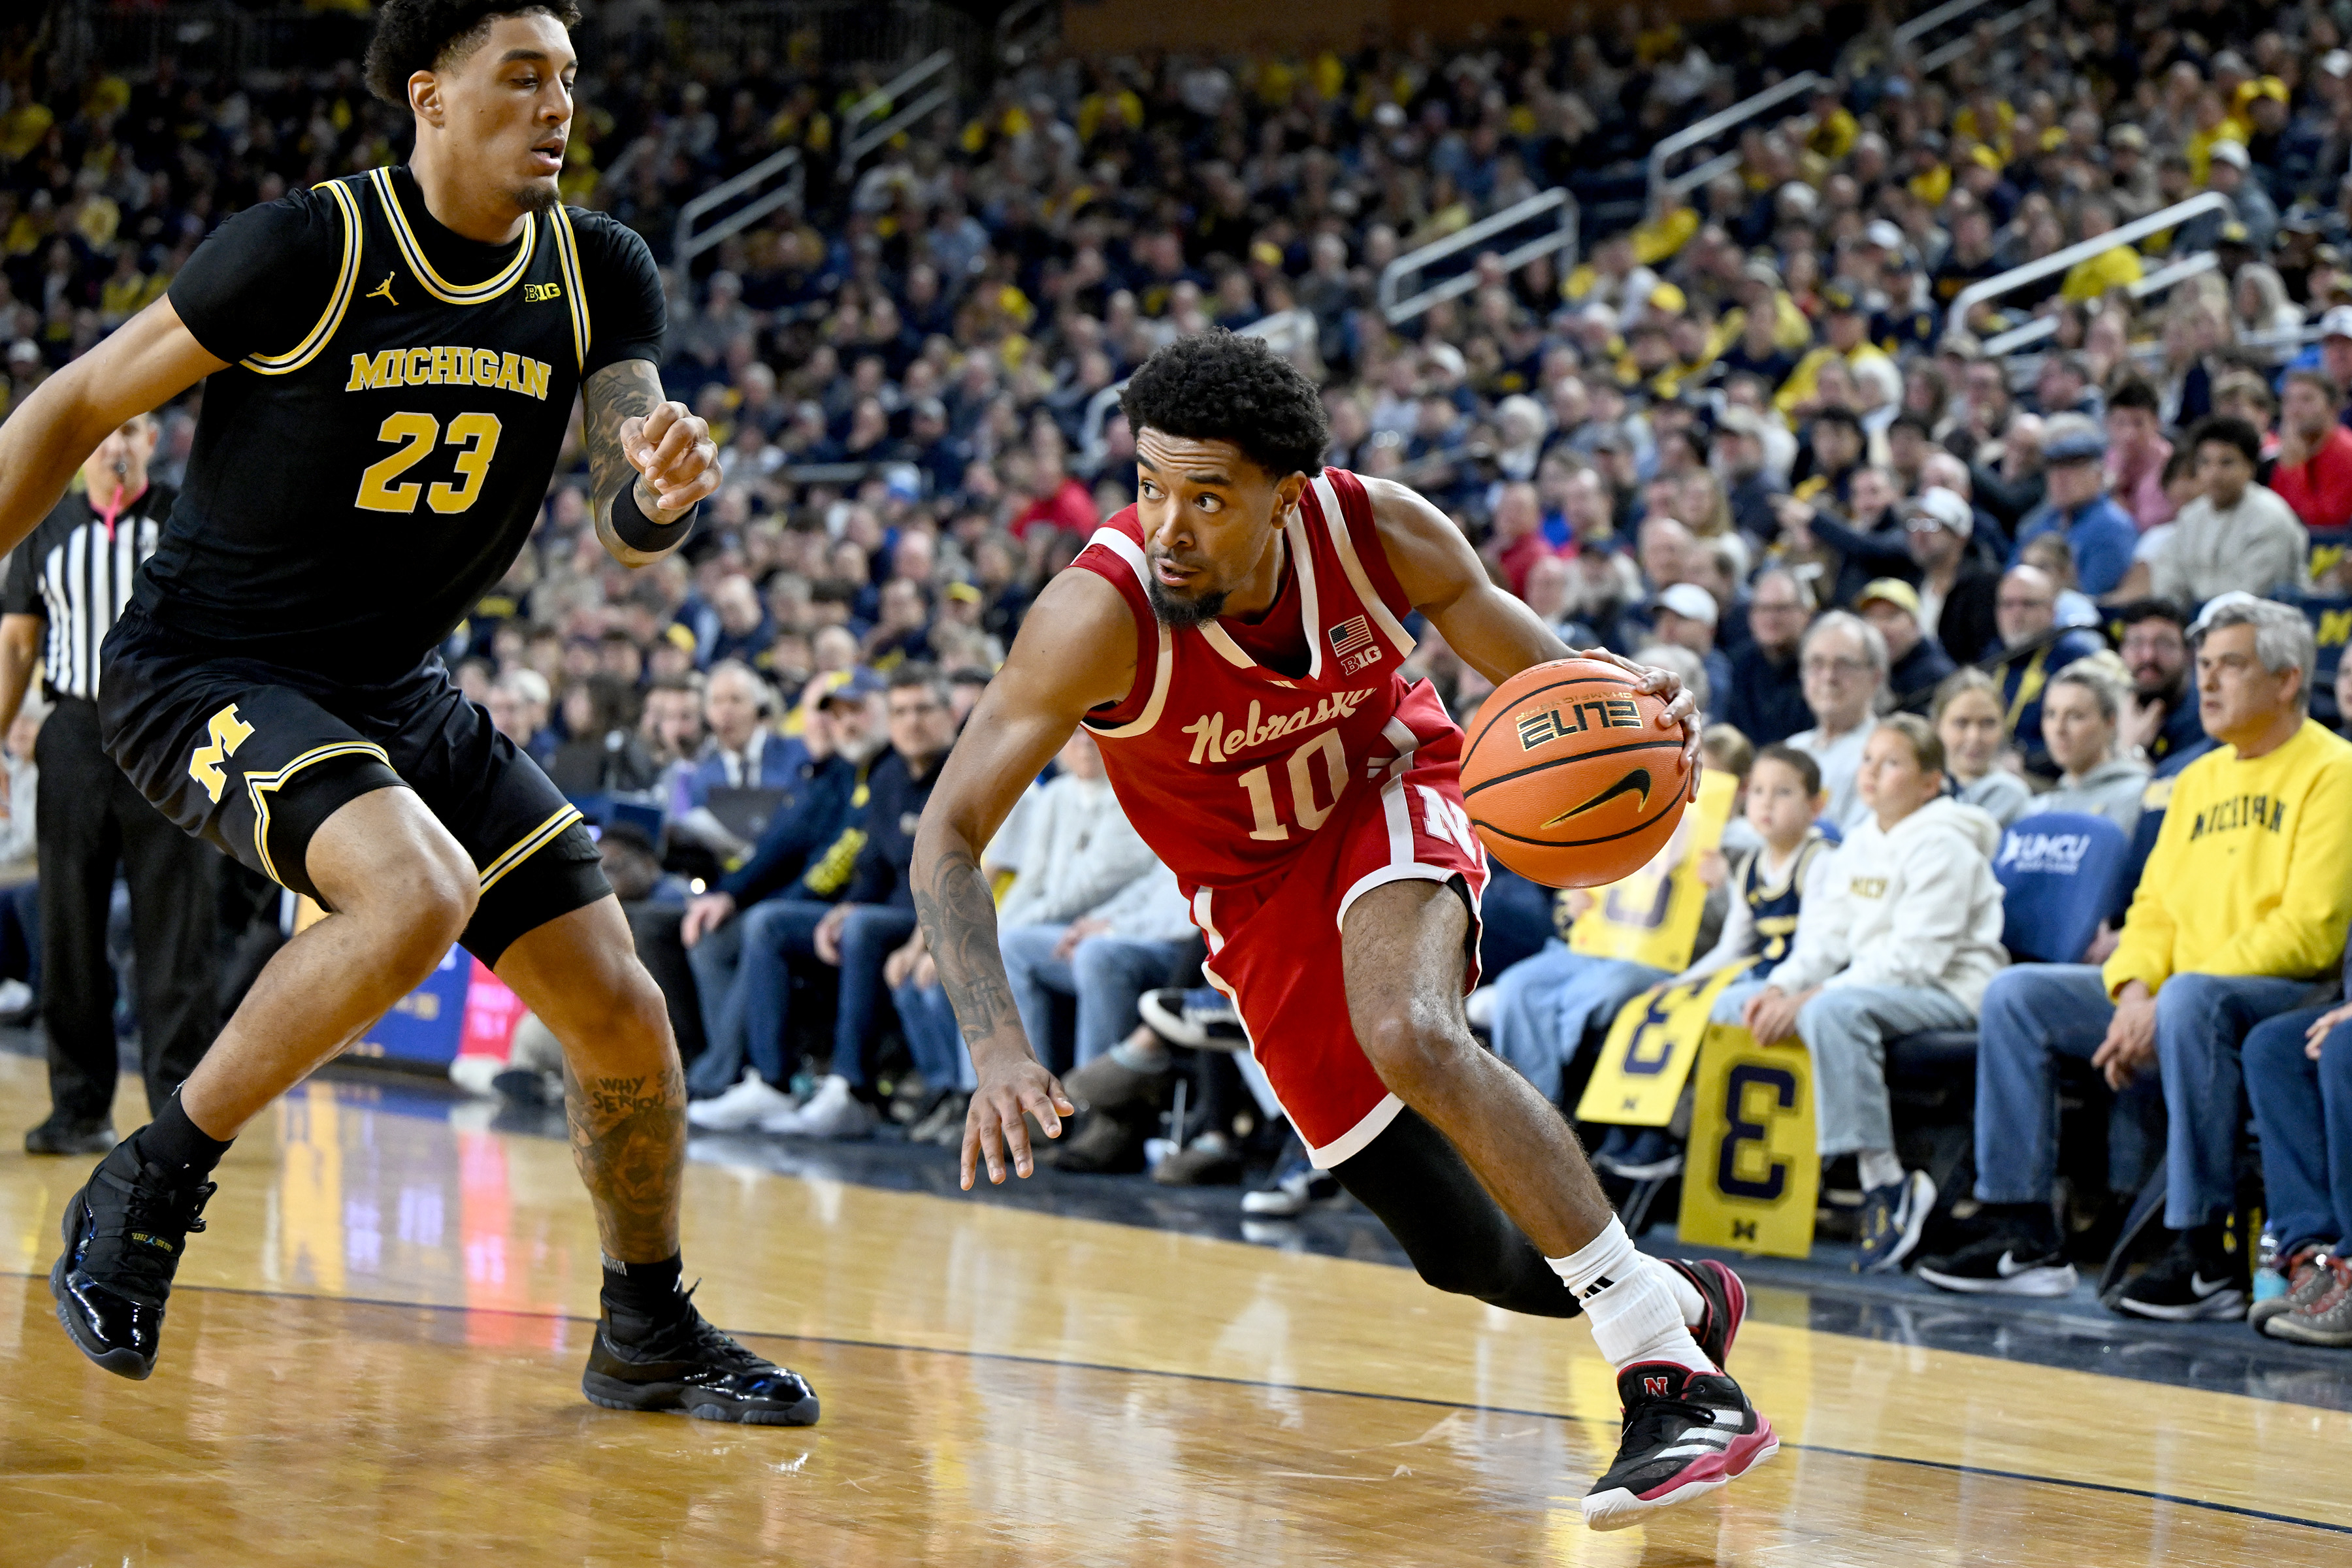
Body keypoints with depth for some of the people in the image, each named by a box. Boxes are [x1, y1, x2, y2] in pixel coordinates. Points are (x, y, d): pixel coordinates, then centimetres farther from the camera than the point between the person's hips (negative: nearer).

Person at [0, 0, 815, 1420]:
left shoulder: (602, 275, -2)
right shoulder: (310, 251, -18)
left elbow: (630, 533, -7)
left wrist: (664, 492, -31)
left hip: (397, 690, 6)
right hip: (202, 671, -6)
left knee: (621, 1011, 2)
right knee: (421, 893, -34)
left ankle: (651, 1333, 25)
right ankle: (144, 1194, -15)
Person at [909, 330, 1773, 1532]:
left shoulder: (1381, 532, -25)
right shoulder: (1100, 612, -32)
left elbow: (1537, 673, -7)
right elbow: (948, 838, -30)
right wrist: (997, 1047, -45)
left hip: (1388, 795, -1)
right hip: (1255, 892, 1)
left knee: (1411, 1033, -35)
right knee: (1465, 1256, 1)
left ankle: (1672, 1374, -31)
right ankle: (1672, 1299, 33)